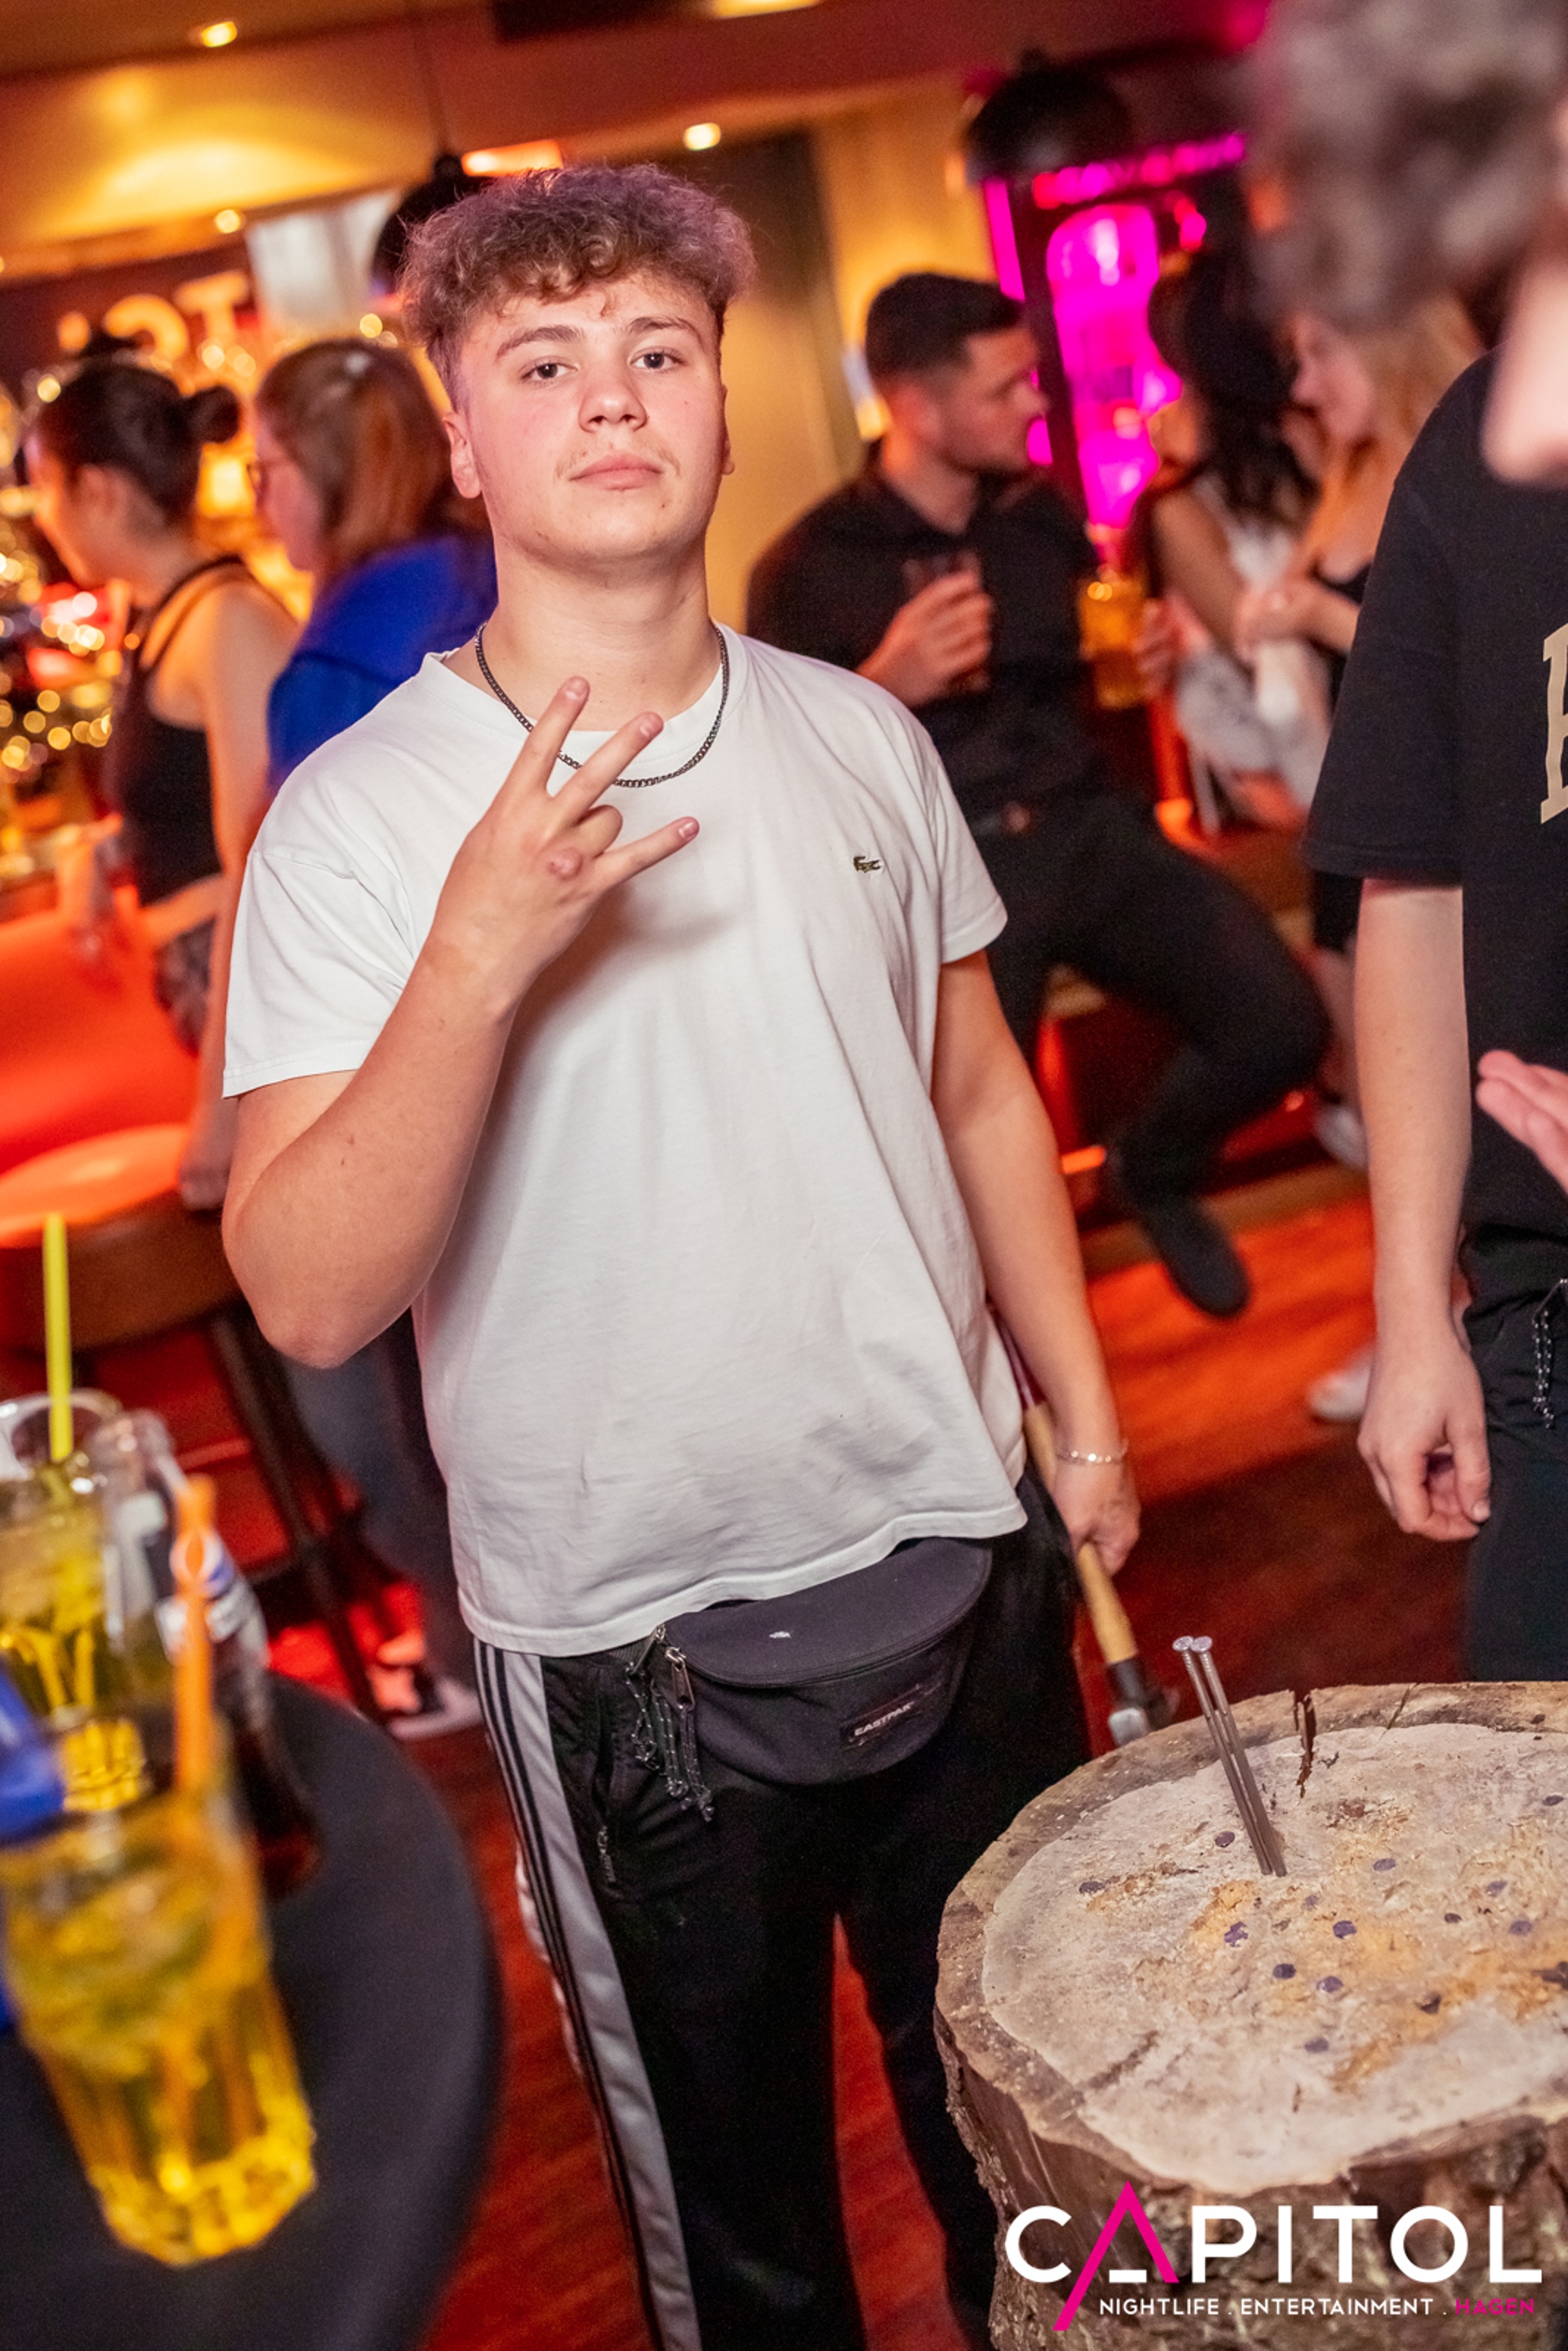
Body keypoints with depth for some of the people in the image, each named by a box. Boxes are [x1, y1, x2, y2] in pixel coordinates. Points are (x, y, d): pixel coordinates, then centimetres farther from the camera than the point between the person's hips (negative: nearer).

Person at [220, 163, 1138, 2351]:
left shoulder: (859, 736, 0)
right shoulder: (361, 815, -13)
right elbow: (306, 1301, -21)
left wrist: (1083, 1411, 8)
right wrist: (480, 957, -32)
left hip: (956, 1546, 4)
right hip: (633, 1640, -3)